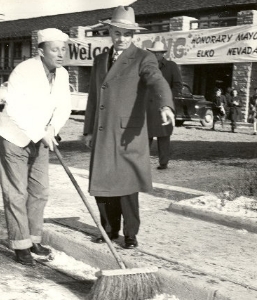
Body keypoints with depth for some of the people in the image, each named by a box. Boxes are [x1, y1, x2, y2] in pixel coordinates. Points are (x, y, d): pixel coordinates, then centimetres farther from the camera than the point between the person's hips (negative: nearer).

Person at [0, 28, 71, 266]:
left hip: (39, 139, 7)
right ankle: (20, 245, 7)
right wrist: (41, 134, -26)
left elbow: (63, 107, -3)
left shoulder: (62, 74, -2)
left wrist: (51, 129, -21)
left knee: (40, 191, 9)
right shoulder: (23, 71, -22)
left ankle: (33, 239, 21)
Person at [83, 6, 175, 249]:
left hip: (129, 134, -5)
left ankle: (130, 233, 15)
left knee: (126, 185, -2)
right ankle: (110, 229, 25)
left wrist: (166, 106, -43)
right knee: (101, 184, 7)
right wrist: (88, 130, 17)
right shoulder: (100, 60, 15)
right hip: (103, 136, 5)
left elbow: (158, 83, -23)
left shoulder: (143, 59, -4)